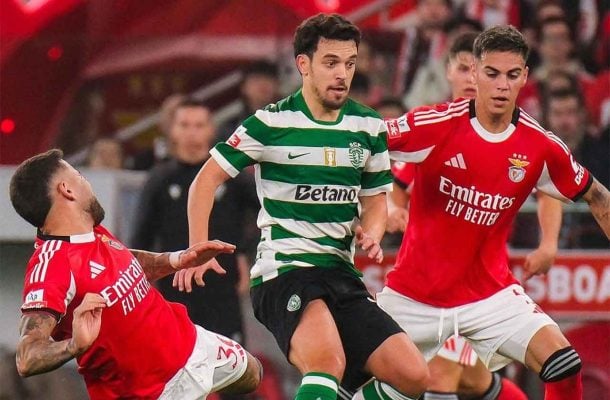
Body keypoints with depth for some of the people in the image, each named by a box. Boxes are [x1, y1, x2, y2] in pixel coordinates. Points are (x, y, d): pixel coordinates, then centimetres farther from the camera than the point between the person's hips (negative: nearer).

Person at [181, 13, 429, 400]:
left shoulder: (369, 127, 8)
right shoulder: (271, 122, -5)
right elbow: (206, 181, 0)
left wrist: (370, 235, -1)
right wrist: (198, 251, -11)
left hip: (341, 274, 6)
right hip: (283, 268, -6)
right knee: (329, 366, -34)